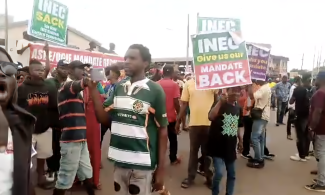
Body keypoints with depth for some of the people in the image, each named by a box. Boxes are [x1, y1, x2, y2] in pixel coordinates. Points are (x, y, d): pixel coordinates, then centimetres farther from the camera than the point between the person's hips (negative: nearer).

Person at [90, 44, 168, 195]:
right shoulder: (118, 87, 4)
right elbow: (103, 118, 3)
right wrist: (92, 89, -7)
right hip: (119, 162, 5)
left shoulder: (155, 91, -9)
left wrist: (161, 168, -7)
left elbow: (162, 130, -6)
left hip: (142, 164, -4)